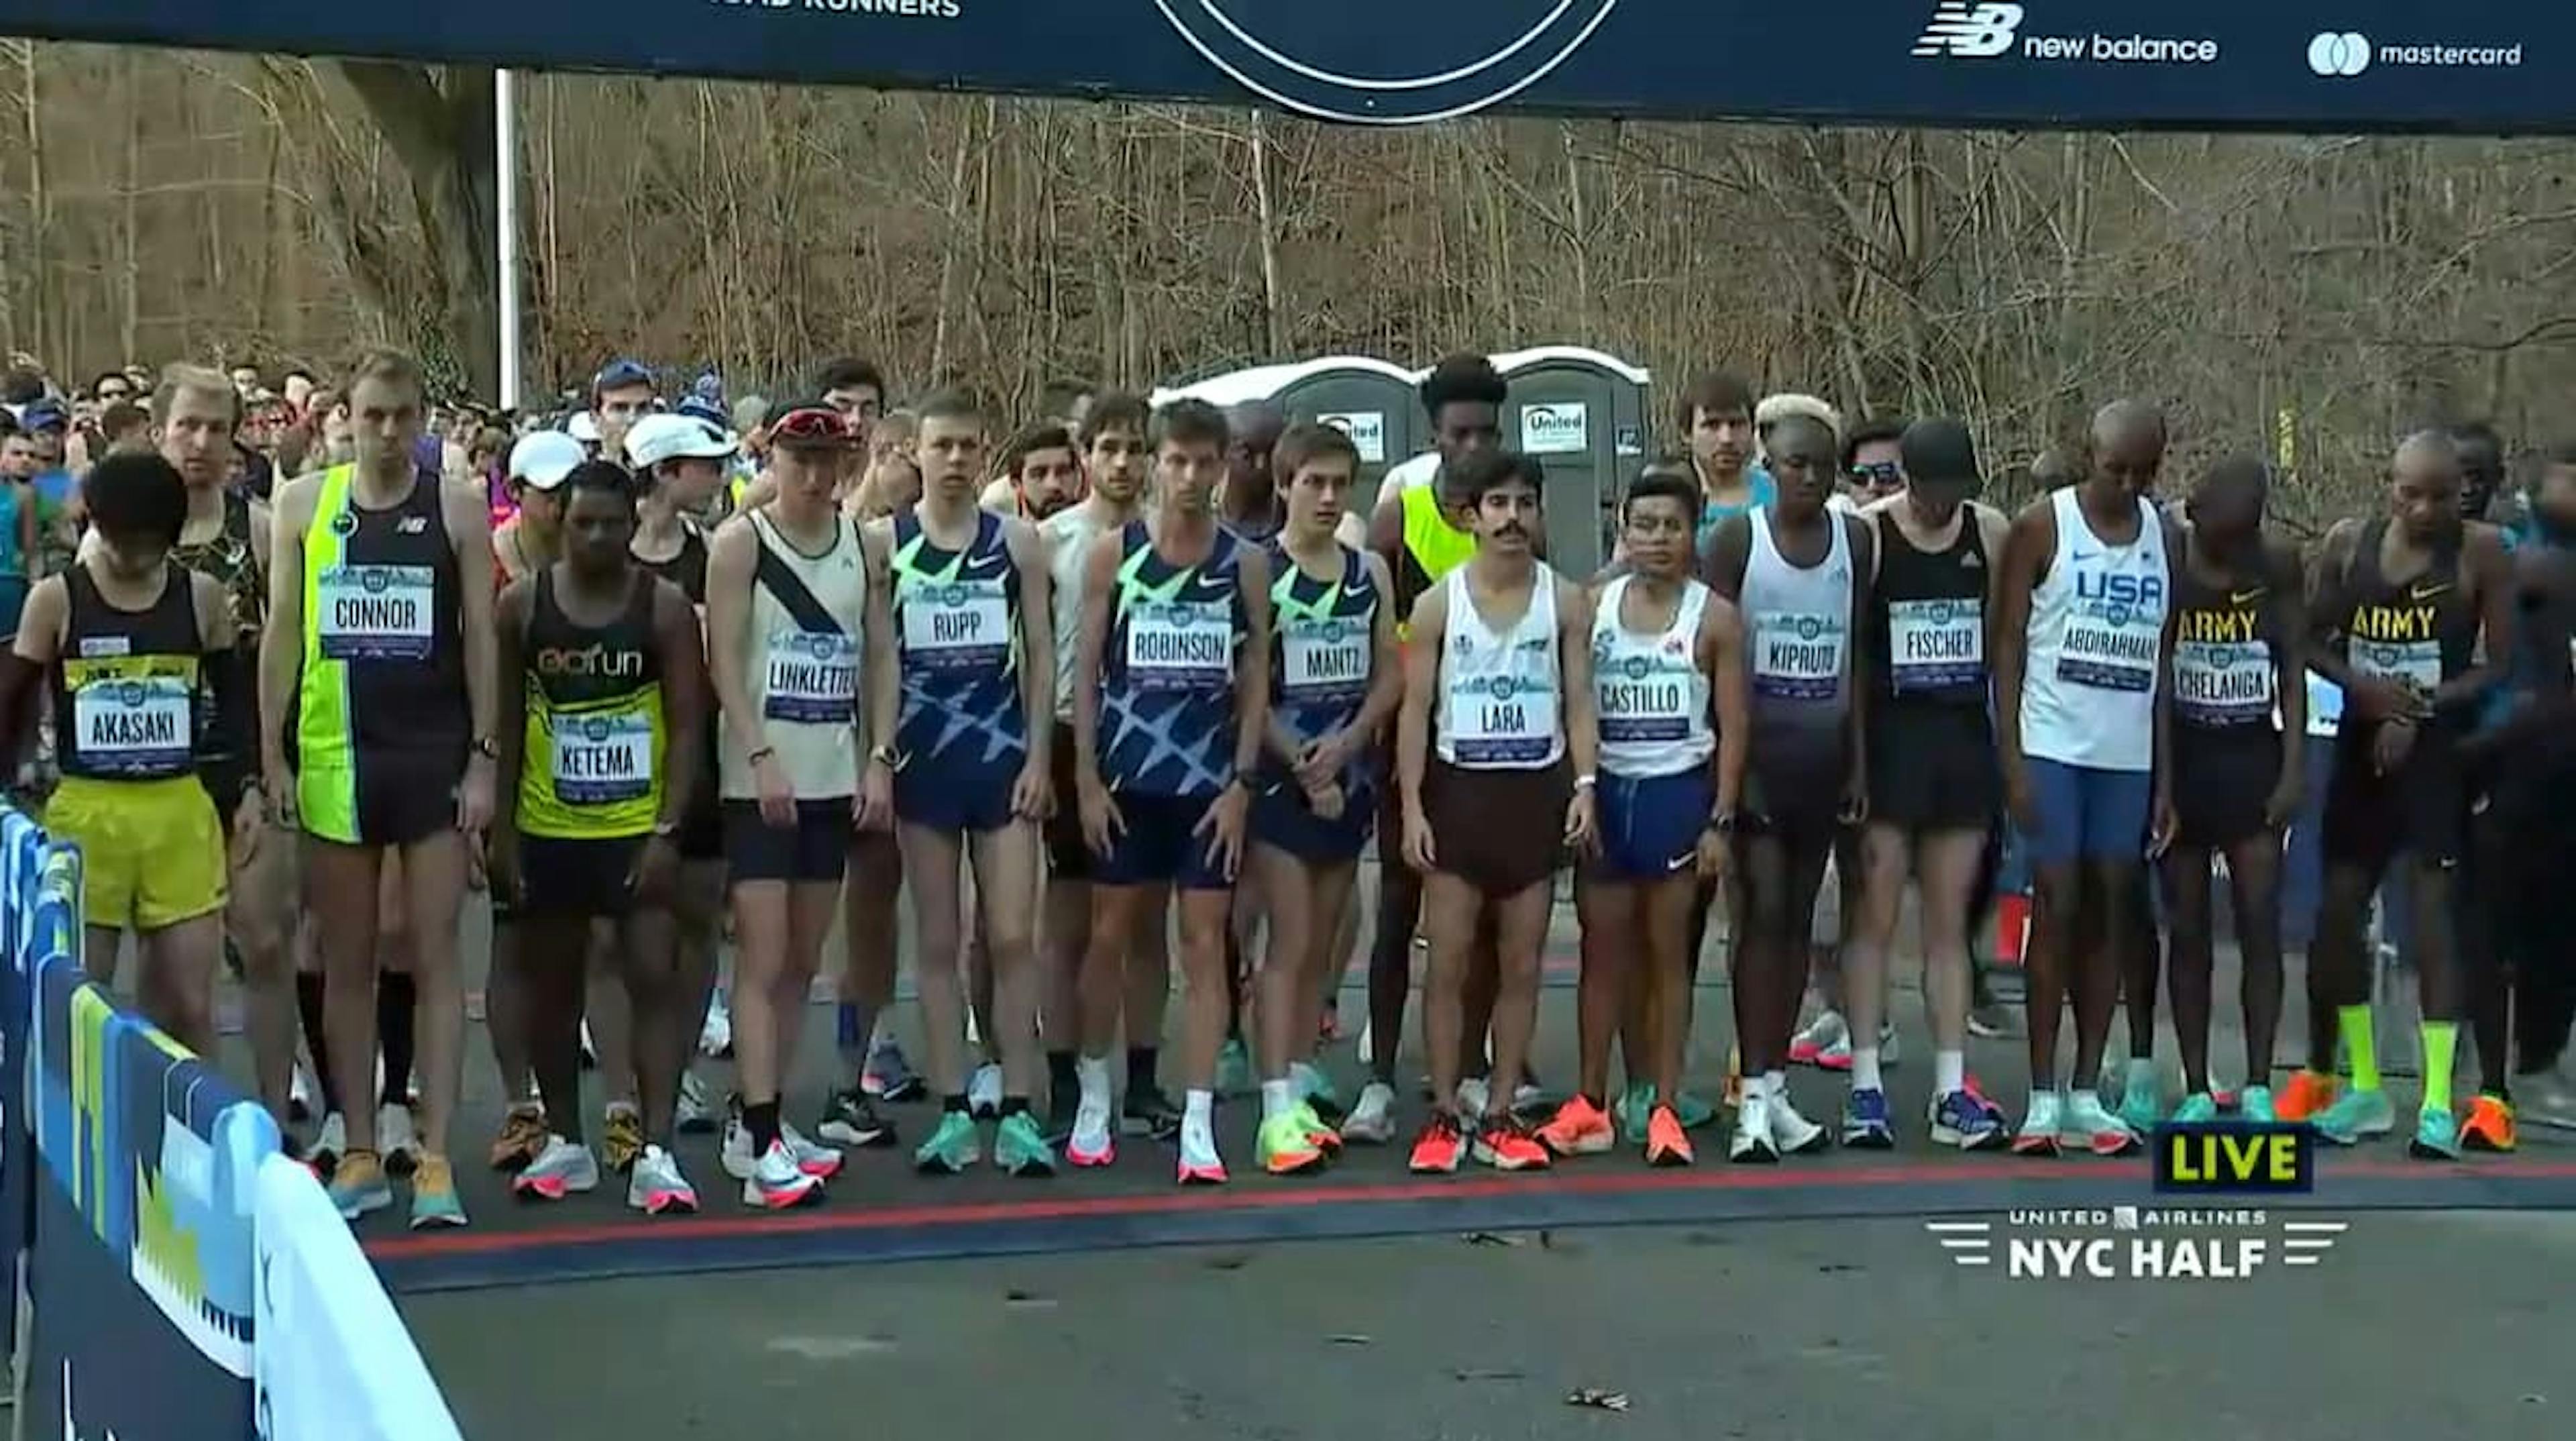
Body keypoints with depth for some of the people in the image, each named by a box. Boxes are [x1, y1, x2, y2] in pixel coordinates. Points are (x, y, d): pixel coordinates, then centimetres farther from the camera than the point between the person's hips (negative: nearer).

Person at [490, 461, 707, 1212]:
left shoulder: (665, 605, -4)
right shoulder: (522, 604, 0)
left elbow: (686, 724, -5)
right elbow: (505, 723, 4)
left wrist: (667, 831, -12)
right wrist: (501, 828, 0)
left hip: (637, 830, -2)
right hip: (546, 831, 2)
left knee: (653, 979, -8)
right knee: (552, 987, 12)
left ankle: (656, 1153, -6)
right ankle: (564, 1143, 25)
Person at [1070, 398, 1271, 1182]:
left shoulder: (1246, 563, 1)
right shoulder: (1112, 556, -1)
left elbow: (1255, 681, 3)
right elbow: (1086, 673, 1)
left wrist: (1241, 783, -4)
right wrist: (1086, 778, -5)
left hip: (1210, 783, 0)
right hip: (1125, 780, 0)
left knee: (1204, 945, 0)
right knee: (1109, 936, 8)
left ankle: (1198, 1124, 2)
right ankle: (1094, 1096, 24)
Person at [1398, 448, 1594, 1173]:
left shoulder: (1565, 601, 2)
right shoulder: (1438, 603, -1)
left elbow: (1579, 699, 3)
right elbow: (1416, 708, -1)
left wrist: (1585, 785, -10)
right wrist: (1412, 806, -7)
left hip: (1536, 788, 1)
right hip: (1458, 786, -1)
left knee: (1520, 963, 6)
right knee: (1447, 961, 0)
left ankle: (1499, 1113, 14)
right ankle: (1445, 1113, 9)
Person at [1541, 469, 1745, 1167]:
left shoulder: (1714, 618, -2)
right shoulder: (1593, 607, 3)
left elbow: (1732, 727, -2)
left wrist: (1720, 820, -8)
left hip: (1677, 790, -2)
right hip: (1606, 787, 2)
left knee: (1667, 953, 4)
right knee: (1602, 951, 7)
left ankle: (1664, 1106, 10)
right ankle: (1591, 1102, 15)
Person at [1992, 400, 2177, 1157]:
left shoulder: (2165, 537, 10)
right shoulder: (2041, 527, -3)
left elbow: (2166, 661, 11)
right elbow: (2008, 646, -4)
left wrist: (2167, 780, 6)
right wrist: (2011, 760, -12)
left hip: (2129, 756, 4)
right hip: (2053, 747, -4)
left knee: (2111, 913, 4)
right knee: (2056, 908, -5)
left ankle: (2087, 1096, 9)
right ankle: (2042, 1099, 0)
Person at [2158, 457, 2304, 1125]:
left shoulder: (2278, 565, 0)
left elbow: (2293, 669, 3)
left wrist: (2294, 765, -4)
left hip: (2252, 756, 1)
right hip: (2181, 755, -1)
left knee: (2260, 924, -3)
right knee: (2188, 930, 4)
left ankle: (2258, 1087, 2)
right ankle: (2196, 1090, 10)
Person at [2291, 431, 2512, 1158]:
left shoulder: (2481, 552, -8)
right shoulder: (2348, 542, 2)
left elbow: (2498, 664, -7)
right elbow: (2314, 641, 6)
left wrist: (2421, 709, -16)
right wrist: (2361, 686, -12)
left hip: (2439, 749, -4)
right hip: (2360, 742, 5)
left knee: (2432, 907, -9)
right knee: (2338, 905, 6)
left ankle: (2437, 1103, -4)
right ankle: (2364, 1089, 20)